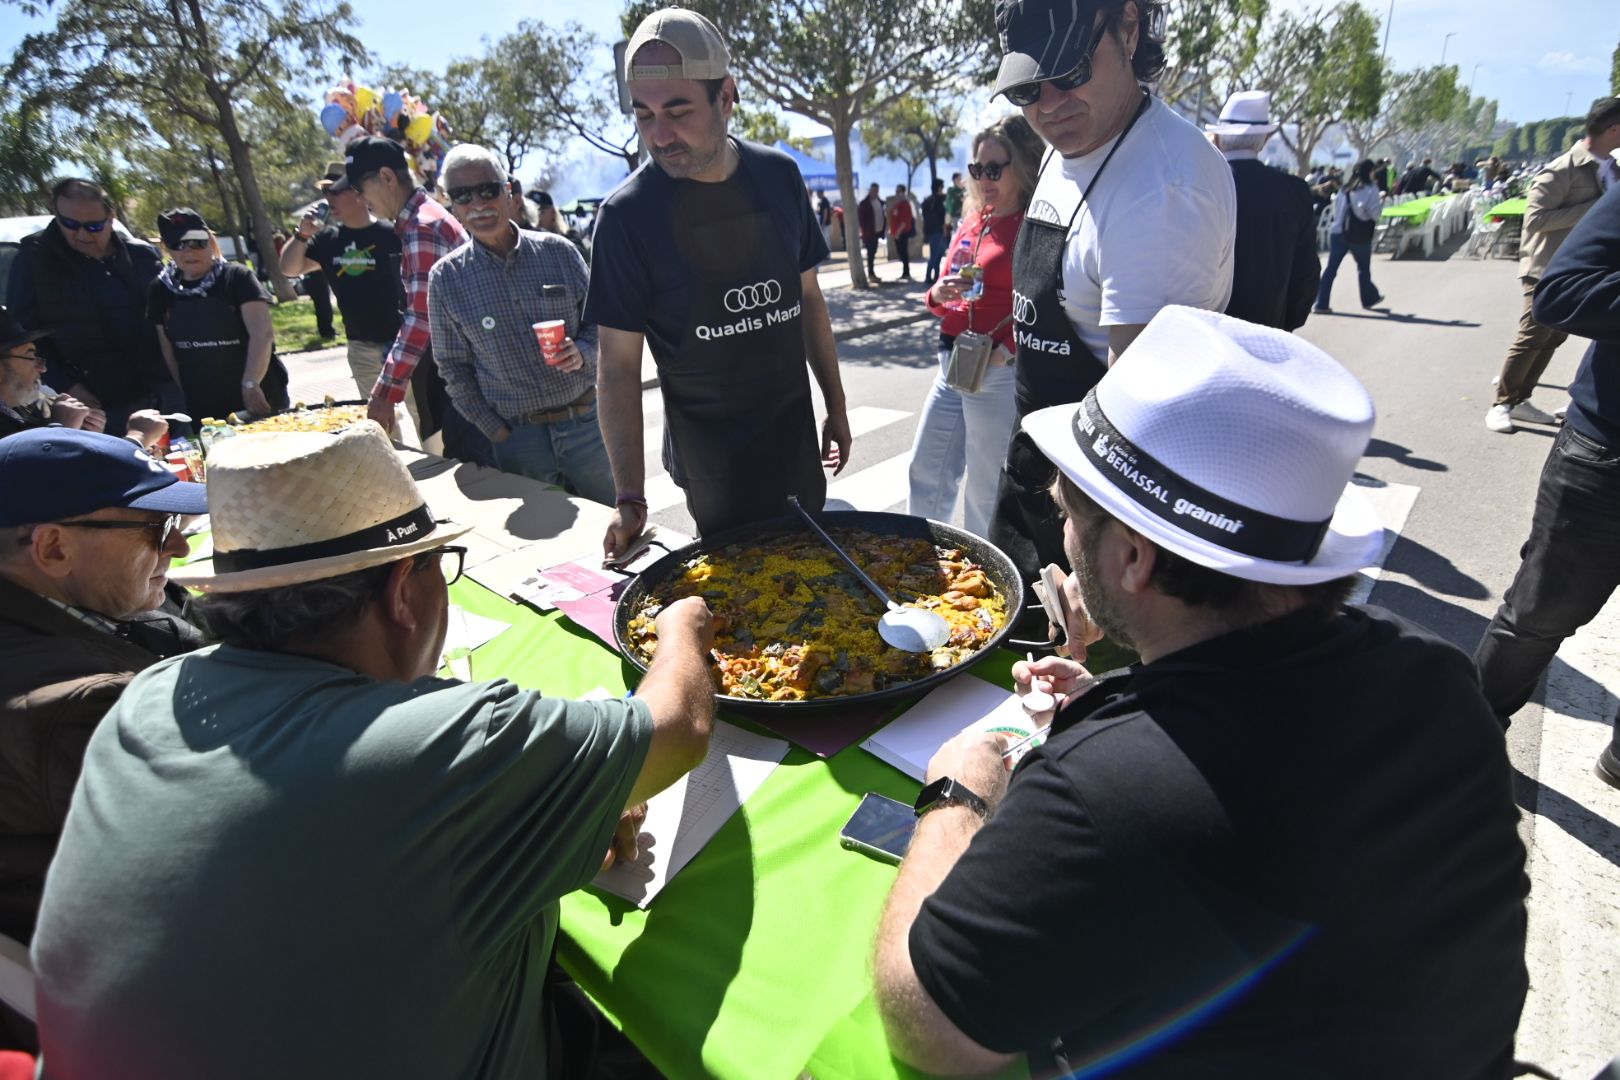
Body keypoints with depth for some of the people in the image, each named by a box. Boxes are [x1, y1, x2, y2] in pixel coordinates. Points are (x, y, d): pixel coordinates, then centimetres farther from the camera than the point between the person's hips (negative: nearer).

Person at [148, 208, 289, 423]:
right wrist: (183, 396, 5)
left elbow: (262, 333, -19)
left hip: (257, 398, -3)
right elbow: (167, 350, 10)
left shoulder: (237, 277, -7)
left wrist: (250, 384, -30)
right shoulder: (162, 289, 6)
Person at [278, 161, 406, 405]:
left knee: (419, 411, 1)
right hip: (360, 347, 6)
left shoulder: (390, 234, -8)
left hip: (402, 340, -5)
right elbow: (288, 269, 10)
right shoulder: (327, 239, 7)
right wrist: (302, 235, -7)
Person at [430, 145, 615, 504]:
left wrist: (582, 351, -14)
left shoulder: (557, 251, 1)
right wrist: (497, 434, -3)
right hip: (518, 438, 0)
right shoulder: (446, 277, 1)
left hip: (585, 422, 1)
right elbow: (454, 367, 4)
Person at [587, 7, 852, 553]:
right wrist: (630, 497, -18)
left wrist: (836, 405, 9)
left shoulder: (779, 176, -2)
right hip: (711, 460, -4)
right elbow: (619, 367, -12)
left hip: (796, 437, 4)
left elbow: (807, 297, 9)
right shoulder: (626, 214, -13)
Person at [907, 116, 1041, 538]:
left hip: (998, 372, -8)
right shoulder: (971, 222, 13)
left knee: (985, 491, 5)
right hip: (951, 362, 8)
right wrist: (938, 294, -2)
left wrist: (1004, 351, -26)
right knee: (926, 473, 16)